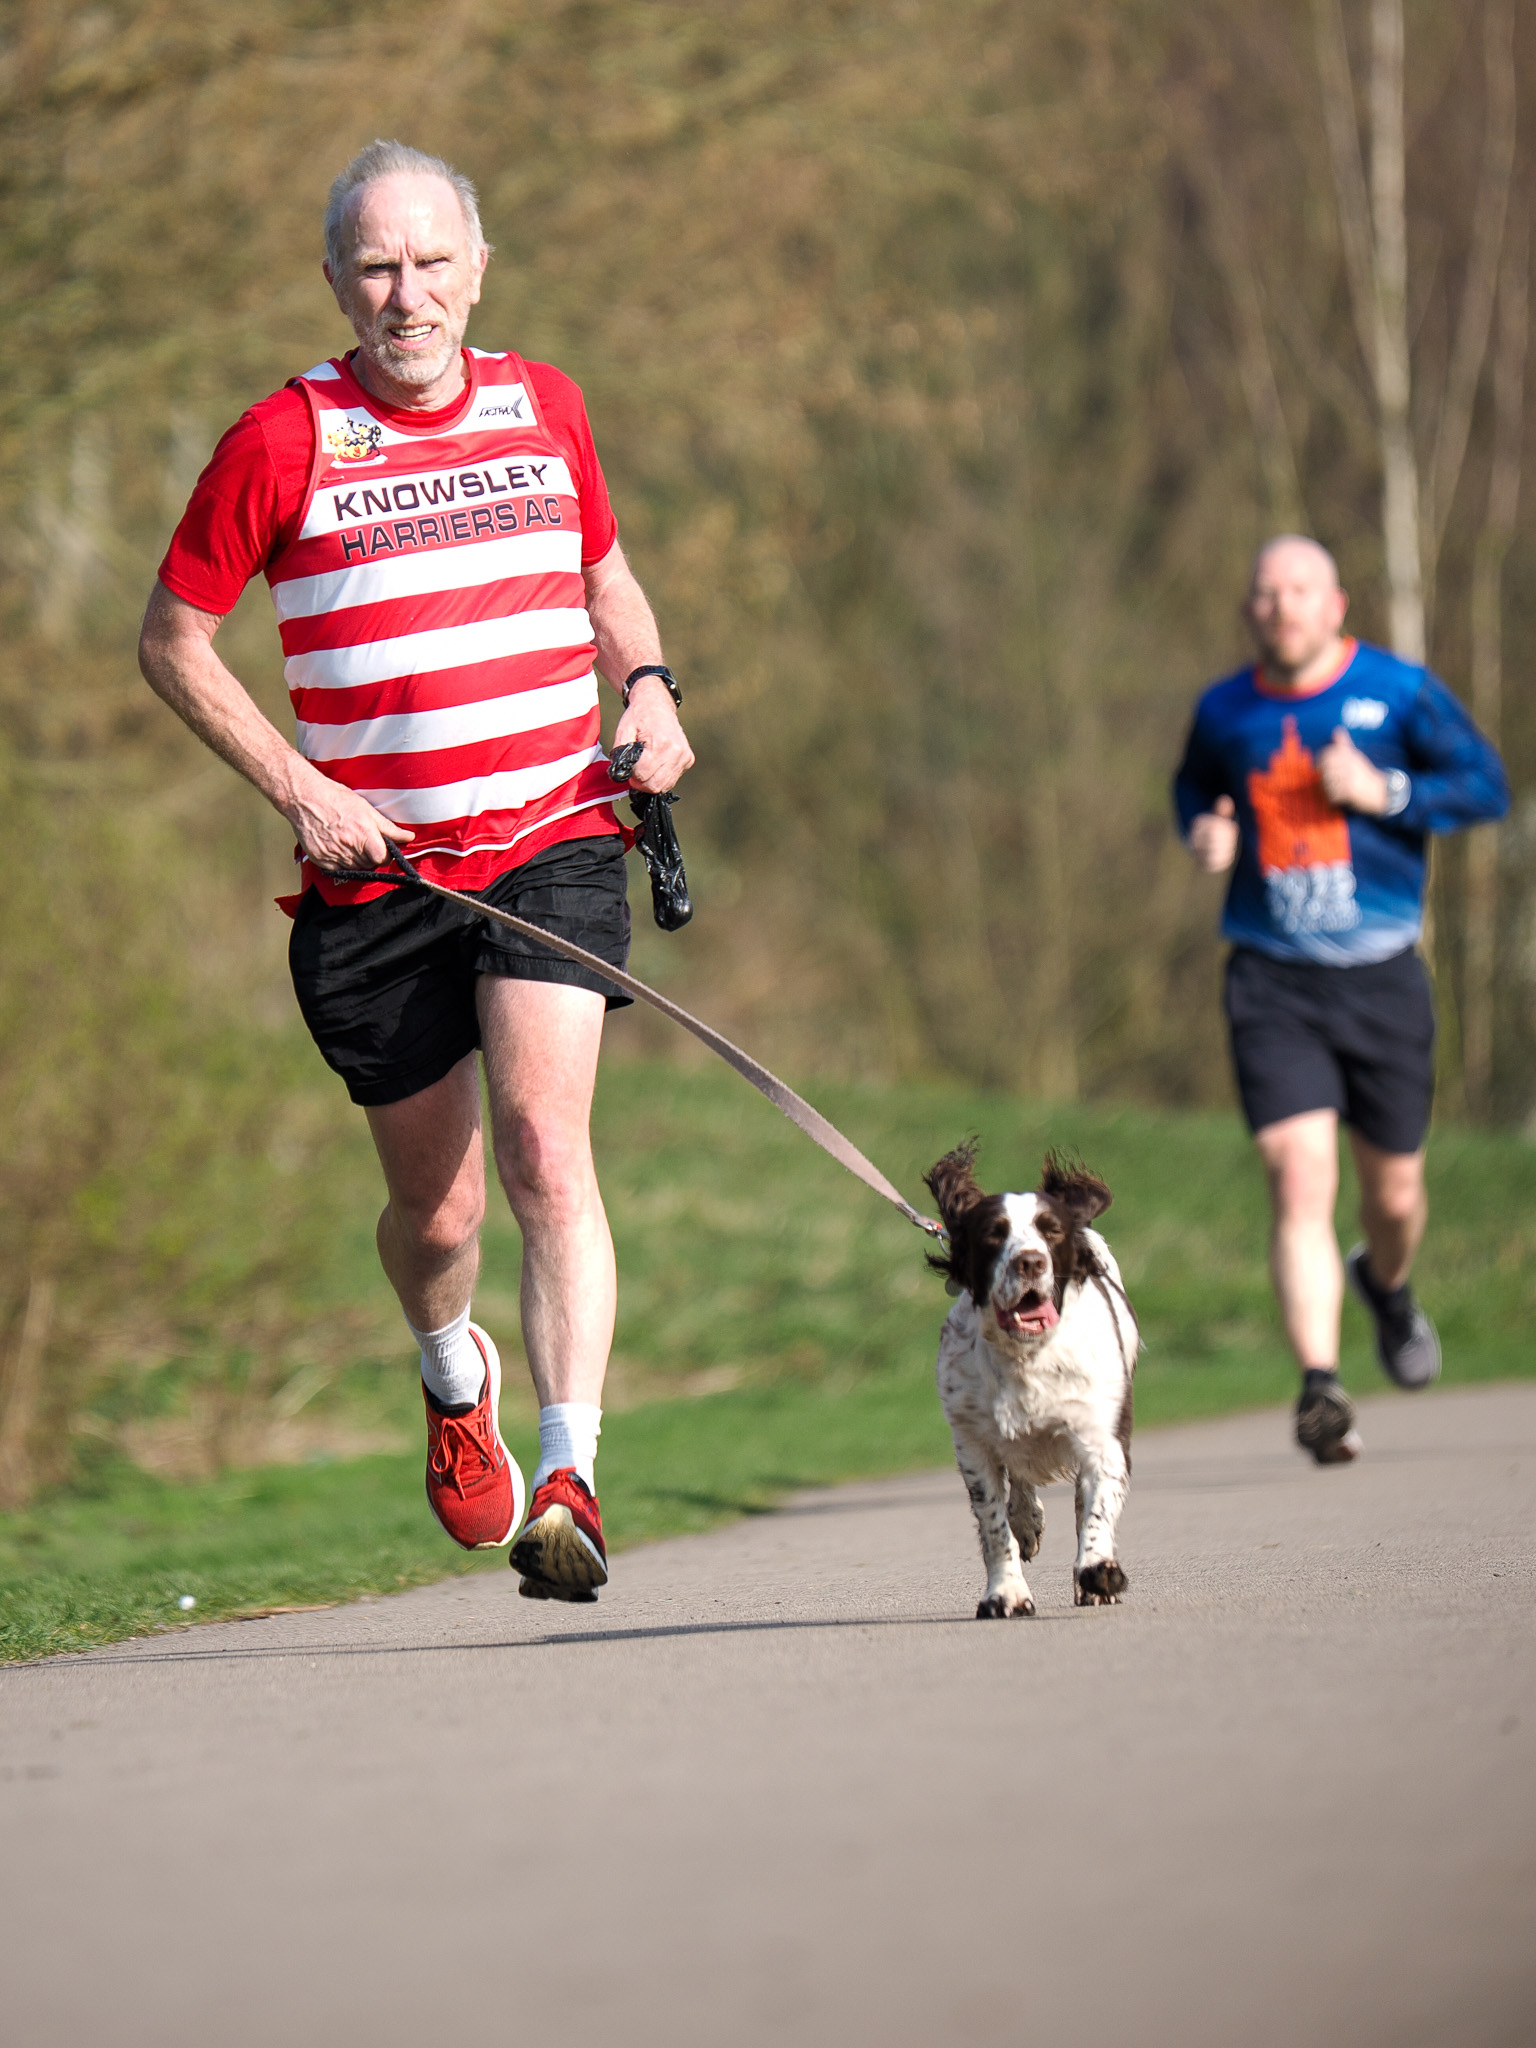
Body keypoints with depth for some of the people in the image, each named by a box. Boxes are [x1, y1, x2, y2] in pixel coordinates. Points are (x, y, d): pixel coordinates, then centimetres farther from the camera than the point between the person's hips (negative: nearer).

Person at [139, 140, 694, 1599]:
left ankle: (570, 1479, -23)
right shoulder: (283, 440, -3)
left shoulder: (545, 407, 8)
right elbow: (172, 638, 4)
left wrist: (647, 689, 5)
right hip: (373, 868, -1)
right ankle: (454, 1379, 42)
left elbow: (606, 578, 25)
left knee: (544, 1148, -20)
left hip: (551, 839, 1)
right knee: (435, 1210, 8)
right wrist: (296, 787, -6)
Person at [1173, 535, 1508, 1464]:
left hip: (1381, 978, 0)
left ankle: (1388, 1284, 48)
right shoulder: (1225, 712, 5)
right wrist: (1204, 831, 2)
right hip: (1272, 983, 0)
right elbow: (1195, 787, 25)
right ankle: (1321, 1388, -20)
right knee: (1300, 1180, -17)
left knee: (1394, 1193, 12)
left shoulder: (1400, 691, -2)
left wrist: (1384, 792, -17)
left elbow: (1487, 785, -2)